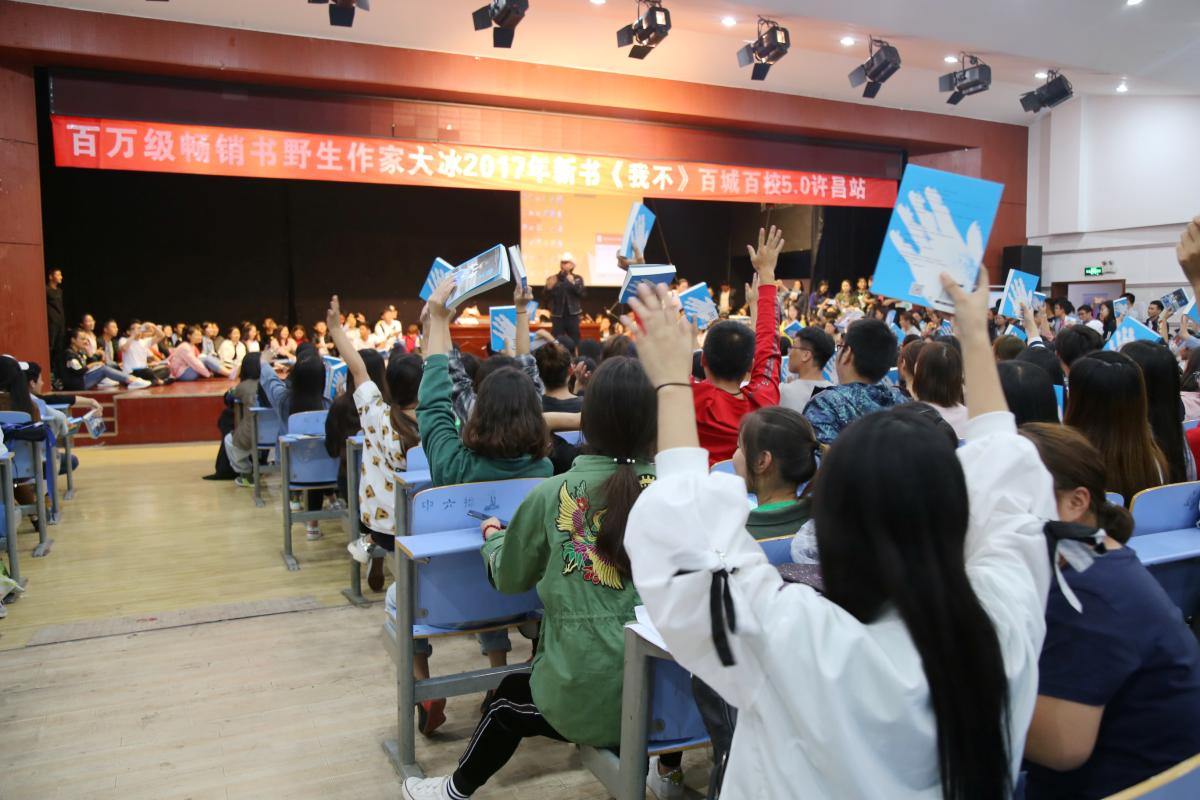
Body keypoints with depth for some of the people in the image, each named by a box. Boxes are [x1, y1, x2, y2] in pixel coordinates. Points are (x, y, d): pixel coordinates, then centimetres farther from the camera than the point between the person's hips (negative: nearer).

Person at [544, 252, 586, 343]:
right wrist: (549, 288, -16)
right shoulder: (552, 279, 6)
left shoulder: (577, 279, 7)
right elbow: (546, 298, 2)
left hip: (572, 315, 0)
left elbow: (582, 294, -6)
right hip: (557, 316, 0)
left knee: (575, 341, 3)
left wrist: (573, 283, -18)